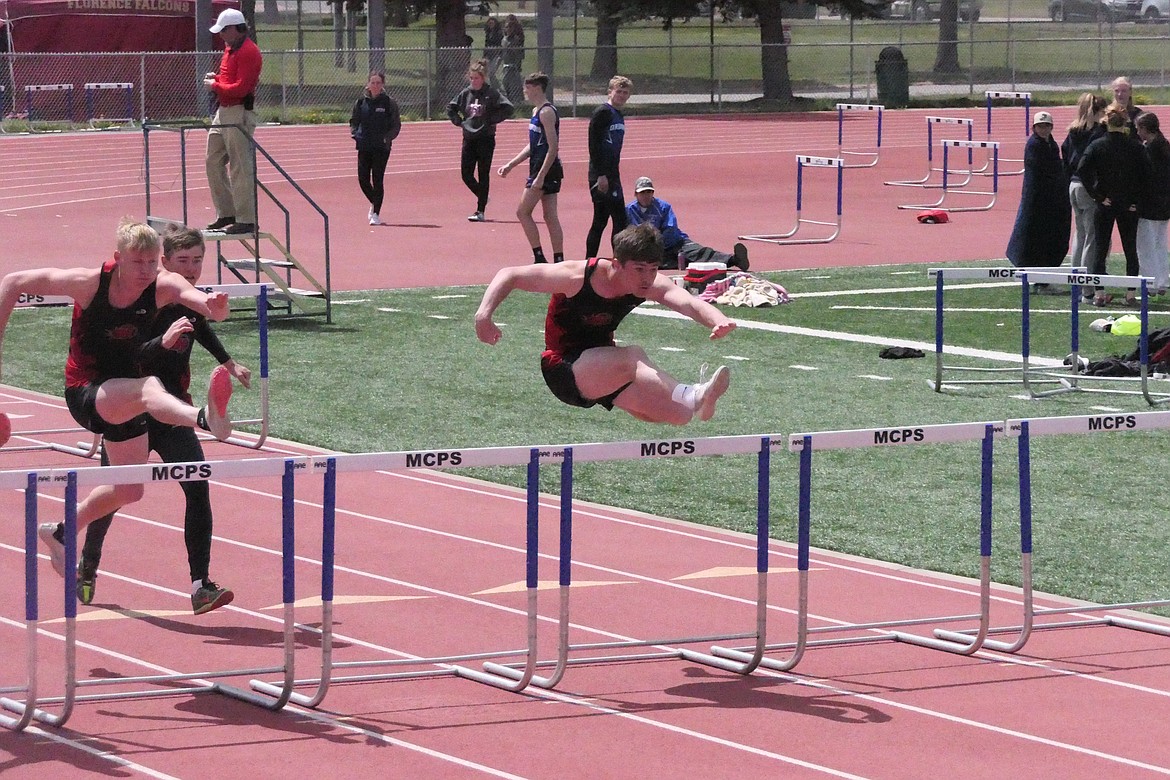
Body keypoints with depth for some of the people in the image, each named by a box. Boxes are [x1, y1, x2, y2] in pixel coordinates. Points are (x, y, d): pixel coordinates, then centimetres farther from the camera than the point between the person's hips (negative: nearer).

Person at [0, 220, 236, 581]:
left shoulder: (164, 286, -13)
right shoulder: (89, 283, -20)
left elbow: (201, 300, -33)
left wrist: (215, 305, -57)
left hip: (122, 396, 6)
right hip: (85, 393, -6)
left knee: (129, 490, 15)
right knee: (150, 388, -37)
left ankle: (60, 533, 39)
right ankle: (207, 418, -70)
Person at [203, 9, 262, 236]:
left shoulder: (249, 52, -15)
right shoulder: (230, 49, 16)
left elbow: (240, 87, -22)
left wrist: (215, 86, -11)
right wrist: (216, 78, 10)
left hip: (239, 114, -11)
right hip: (223, 113, 11)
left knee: (240, 169, -9)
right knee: (214, 163, 13)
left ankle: (246, 220, -7)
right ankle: (226, 214, 20)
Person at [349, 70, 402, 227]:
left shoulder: (389, 103, -2)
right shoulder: (361, 102, 6)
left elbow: (396, 125, 0)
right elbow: (354, 120, 14)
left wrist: (387, 137, -15)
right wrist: (354, 132, -5)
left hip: (381, 147, -3)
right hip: (364, 147, 3)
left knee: (377, 180, -6)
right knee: (363, 180, 1)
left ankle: (376, 214, 3)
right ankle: (374, 203, 29)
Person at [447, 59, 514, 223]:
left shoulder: (491, 93, -8)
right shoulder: (466, 93, 6)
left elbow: (508, 108, -14)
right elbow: (451, 108, 19)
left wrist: (491, 120, -14)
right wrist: (459, 121, 6)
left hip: (486, 140, -5)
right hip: (469, 140, 5)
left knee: (483, 175, -1)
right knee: (466, 174, 4)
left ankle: (480, 211, 3)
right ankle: (483, 198, 29)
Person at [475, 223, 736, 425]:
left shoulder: (651, 285, -12)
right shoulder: (578, 277, -22)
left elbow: (689, 303, -31)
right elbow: (510, 275, -14)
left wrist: (719, 321, -53)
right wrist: (484, 313, -31)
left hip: (604, 372, 5)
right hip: (564, 371, -5)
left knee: (679, 415, -15)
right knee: (633, 357, -34)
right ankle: (691, 397, -47)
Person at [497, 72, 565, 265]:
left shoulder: (546, 112, -14)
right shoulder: (537, 111, 17)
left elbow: (553, 147, -20)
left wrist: (540, 176, -24)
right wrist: (511, 164, 22)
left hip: (545, 169, -10)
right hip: (542, 170, 10)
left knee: (523, 212, -5)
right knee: (550, 217, 8)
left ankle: (539, 258, -4)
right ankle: (559, 261, 7)